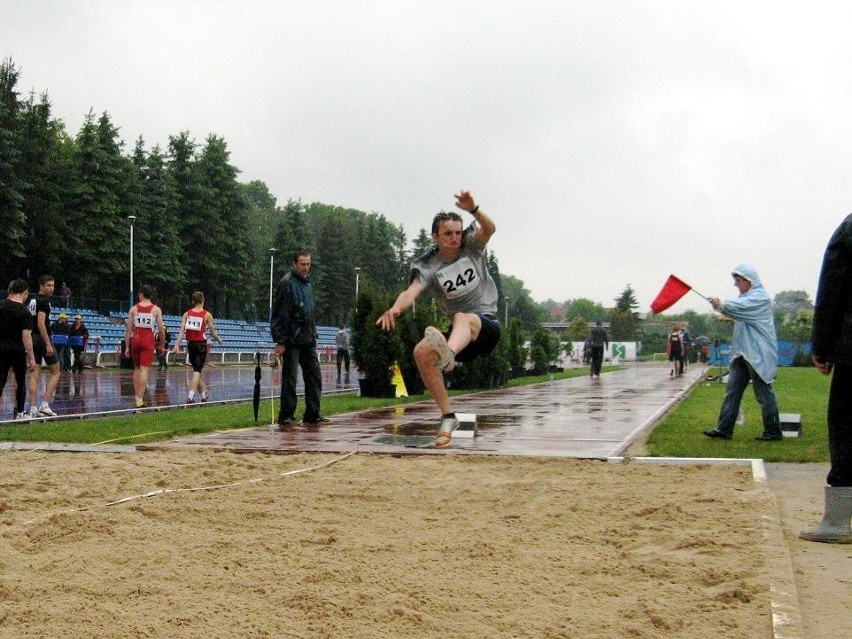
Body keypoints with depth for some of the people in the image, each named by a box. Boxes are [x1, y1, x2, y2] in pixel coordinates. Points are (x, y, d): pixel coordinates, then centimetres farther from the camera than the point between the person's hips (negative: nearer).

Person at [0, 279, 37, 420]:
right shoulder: (24, 312, -11)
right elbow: (26, 336, -16)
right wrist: (31, 359, -15)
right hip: (18, 350, -3)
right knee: (20, 381, 14)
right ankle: (19, 412, 21)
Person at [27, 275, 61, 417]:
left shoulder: (33, 301, 16)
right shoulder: (44, 301, -12)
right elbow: (41, 323, -21)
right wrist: (49, 345, -23)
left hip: (33, 339, 8)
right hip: (43, 339, -8)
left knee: (34, 374, 6)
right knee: (55, 372, 2)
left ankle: (33, 408, 3)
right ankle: (45, 405, -6)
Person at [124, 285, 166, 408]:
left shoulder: (134, 309, 5)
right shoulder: (156, 309, 1)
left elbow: (128, 329, 3)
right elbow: (161, 329, -1)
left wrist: (127, 347, 7)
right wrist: (162, 344, 12)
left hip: (135, 339, 2)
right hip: (149, 340, -2)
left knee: (136, 369, 17)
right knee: (144, 370, -5)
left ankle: (137, 397, 18)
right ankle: (140, 399, -11)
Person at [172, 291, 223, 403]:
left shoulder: (187, 314, 3)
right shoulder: (207, 315, -5)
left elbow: (182, 331, -7)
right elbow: (213, 332, -2)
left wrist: (177, 345, -11)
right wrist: (219, 340, 16)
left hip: (190, 344, 4)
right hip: (201, 344, -4)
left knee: (197, 370, 18)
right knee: (197, 371, -5)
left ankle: (203, 395, 29)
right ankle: (190, 396, -19)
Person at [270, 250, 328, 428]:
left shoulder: (308, 283, 16)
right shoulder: (287, 283, -10)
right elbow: (279, 314, -13)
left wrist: (314, 336, 17)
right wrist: (280, 341, -17)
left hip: (308, 340, 8)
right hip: (292, 340, -8)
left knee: (314, 377, 7)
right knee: (289, 379, -3)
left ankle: (312, 416, 14)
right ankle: (286, 418, 3)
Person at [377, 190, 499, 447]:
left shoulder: (471, 247, 1)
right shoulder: (428, 267, -3)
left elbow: (489, 228, -20)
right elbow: (412, 291, -22)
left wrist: (473, 209, -40)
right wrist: (395, 309, -44)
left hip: (487, 324, -3)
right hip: (459, 333, 3)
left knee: (462, 317, -36)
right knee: (421, 351, -21)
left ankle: (448, 355, -73)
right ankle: (448, 416, -13)